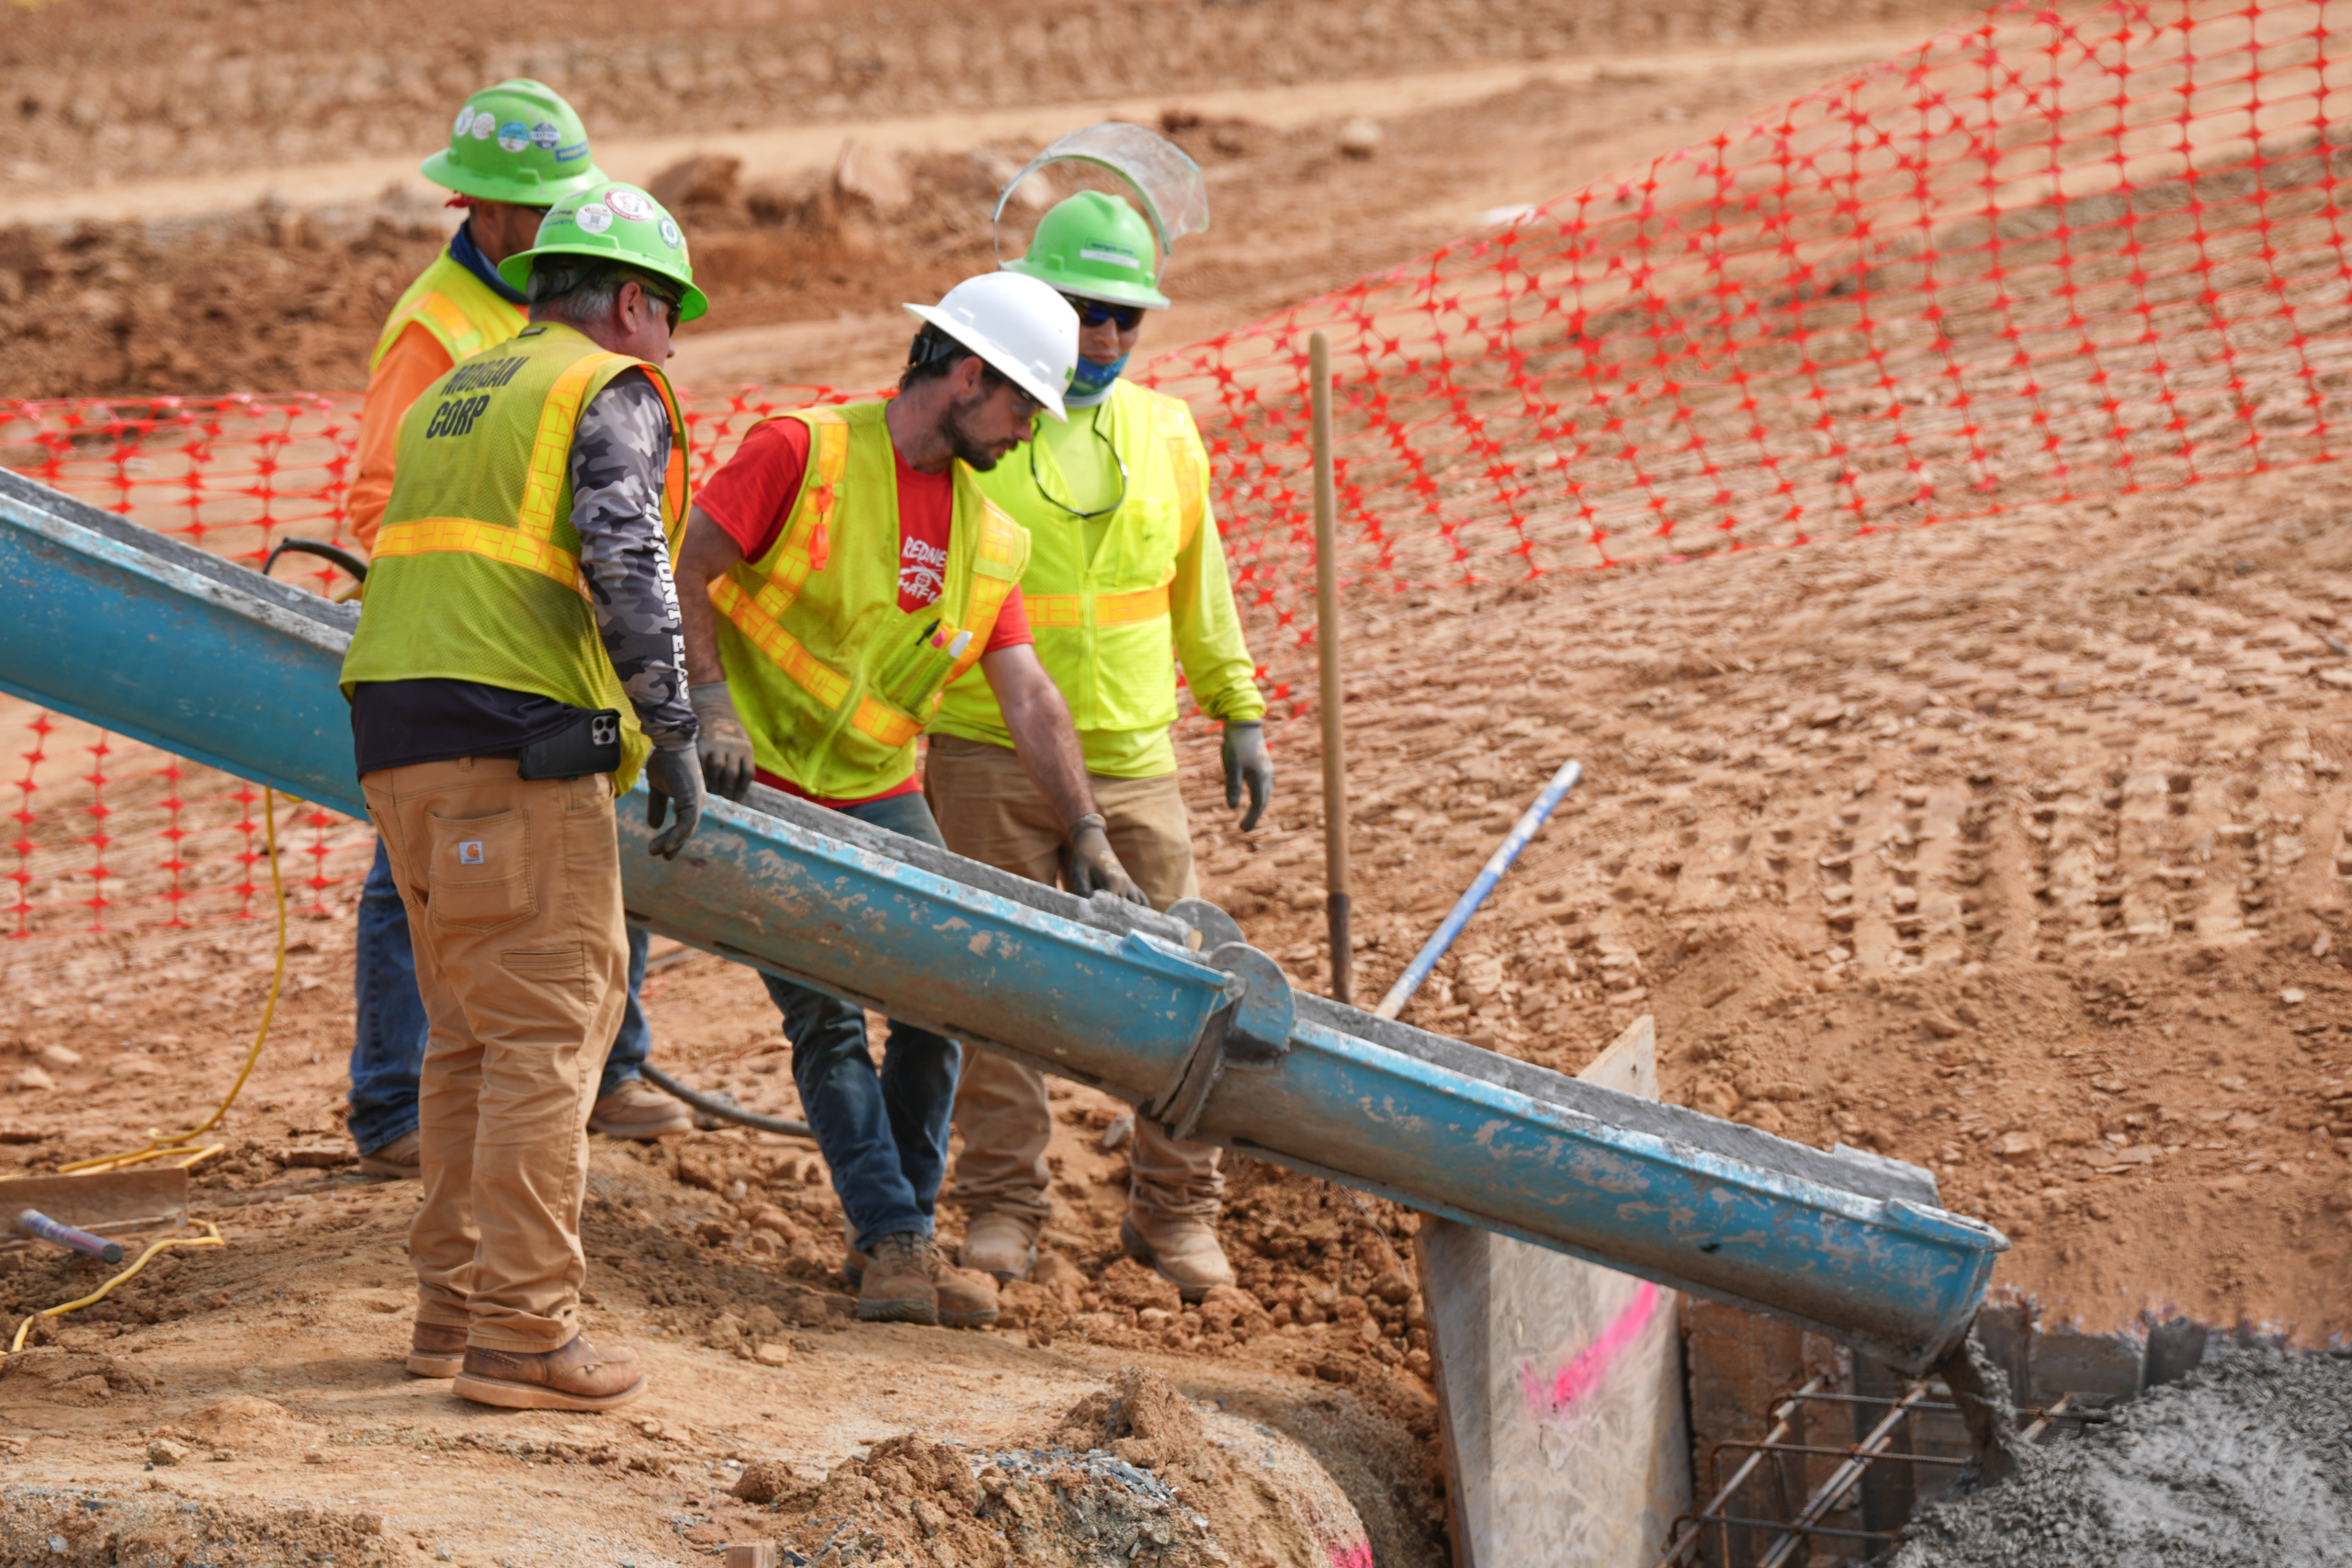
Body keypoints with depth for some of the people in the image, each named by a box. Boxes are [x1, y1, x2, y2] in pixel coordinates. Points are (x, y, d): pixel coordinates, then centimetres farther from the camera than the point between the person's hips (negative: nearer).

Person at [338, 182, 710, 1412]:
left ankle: (453, 1307, 18)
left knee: (472, 1033, 16)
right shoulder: (612, 396, 0)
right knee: (548, 1033, -7)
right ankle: (521, 1334, -10)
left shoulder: (449, 399, 25)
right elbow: (628, 567, -13)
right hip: (518, 745, -8)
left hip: (401, 743, 8)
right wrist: (670, 733, -11)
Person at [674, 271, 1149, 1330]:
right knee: (824, 1014, -11)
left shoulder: (988, 538, 8)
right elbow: (684, 569, -12)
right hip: (758, 787, -6)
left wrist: (1086, 834, -3)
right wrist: (712, 703, -23)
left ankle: (894, 1232, 10)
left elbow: (1027, 695, 5)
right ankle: (895, 1242, -10)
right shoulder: (804, 452, -10)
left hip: (877, 796, 6)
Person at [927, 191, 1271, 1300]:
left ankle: (1175, 1210, 13)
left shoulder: (1165, 436, 10)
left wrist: (1238, 712, 19)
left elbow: (1200, 590, 20)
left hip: (1131, 759, 3)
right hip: (987, 760, -3)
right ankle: (1002, 1207, 12)